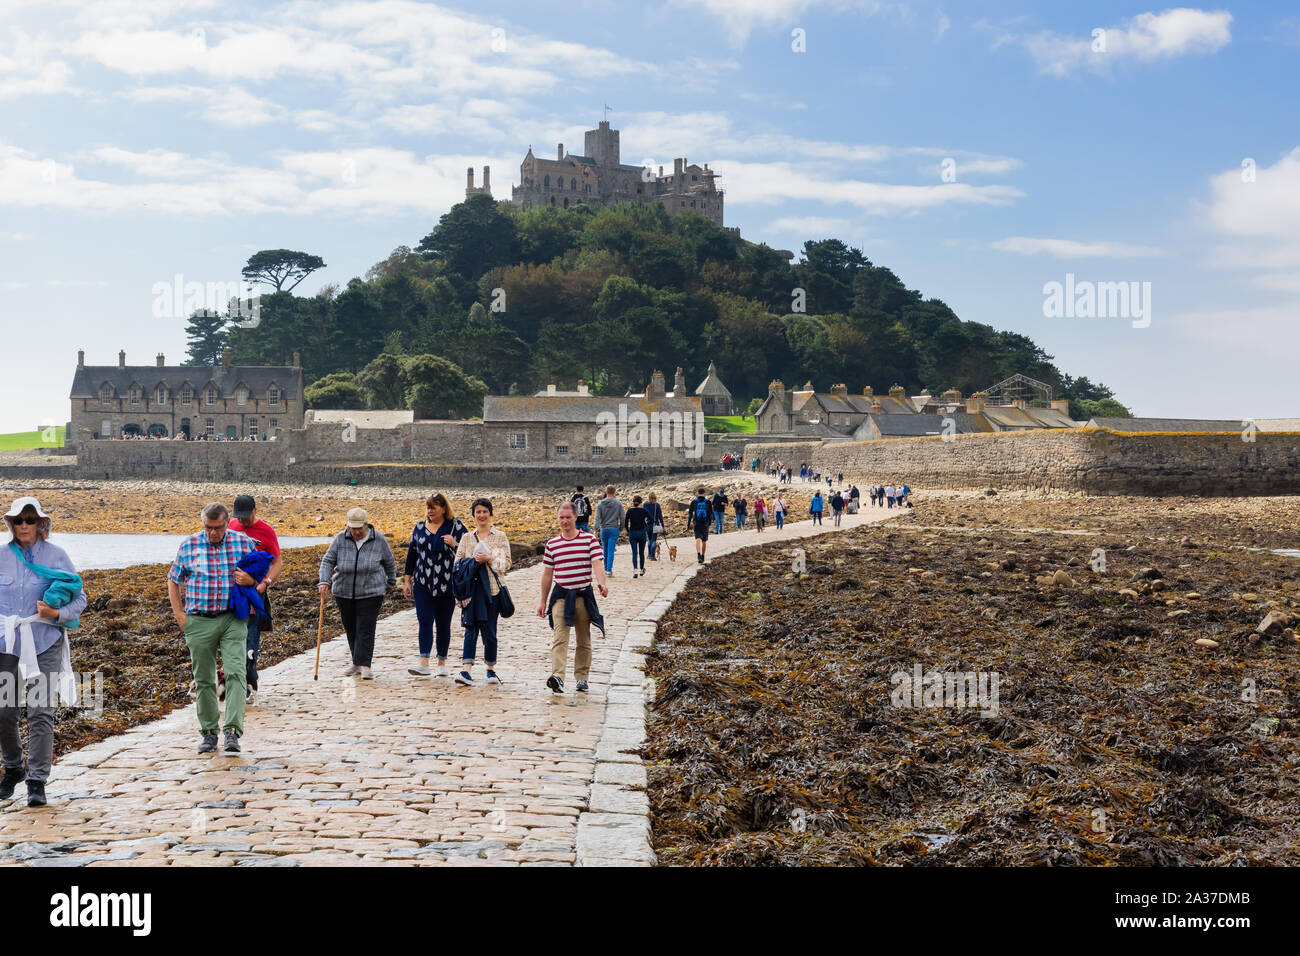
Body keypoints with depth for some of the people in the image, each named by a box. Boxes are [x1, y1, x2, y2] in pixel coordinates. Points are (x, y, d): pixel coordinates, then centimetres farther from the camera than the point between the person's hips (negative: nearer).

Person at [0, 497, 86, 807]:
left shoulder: (57, 555, 1)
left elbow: (80, 598, 4)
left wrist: (58, 614, -14)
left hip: (45, 643, -2)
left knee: (41, 713, -7)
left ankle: (37, 781, 0)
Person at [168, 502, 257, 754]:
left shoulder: (244, 543, 1)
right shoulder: (189, 545, 1)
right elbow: (173, 580, 12)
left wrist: (251, 580, -11)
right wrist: (179, 615, 4)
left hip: (233, 620, -1)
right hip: (199, 621, 1)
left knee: (236, 672, -16)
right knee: (203, 679, 7)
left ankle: (233, 731, -18)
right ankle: (209, 732, 20)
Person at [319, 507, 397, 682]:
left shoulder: (379, 540, -6)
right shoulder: (340, 539, -4)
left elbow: (390, 564, 7)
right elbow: (328, 561, -4)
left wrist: (390, 583, 15)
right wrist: (324, 581, -18)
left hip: (370, 593, -3)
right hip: (344, 593, 3)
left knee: (365, 629, -9)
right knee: (350, 628, 10)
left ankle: (364, 664, -9)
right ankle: (356, 662, 22)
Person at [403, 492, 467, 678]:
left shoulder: (455, 526, 1)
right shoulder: (419, 527, 10)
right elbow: (411, 554, 13)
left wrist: (454, 544, -18)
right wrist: (407, 580, 10)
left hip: (447, 584, -1)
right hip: (423, 584, 2)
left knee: (443, 624, 6)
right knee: (425, 622, -9)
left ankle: (442, 662, 17)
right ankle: (424, 664, -14)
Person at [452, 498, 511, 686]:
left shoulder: (500, 537, 7)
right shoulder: (467, 538, 14)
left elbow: (507, 563, 0)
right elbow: (458, 562, 12)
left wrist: (489, 559, -14)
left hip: (492, 588, -1)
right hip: (472, 588, 1)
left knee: (489, 631, 2)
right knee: (471, 628, -10)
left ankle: (491, 669, 19)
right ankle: (466, 670, -19)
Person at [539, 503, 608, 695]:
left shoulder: (589, 540, 0)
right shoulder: (551, 544, 7)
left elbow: (597, 565, -10)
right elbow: (547, 574, 13)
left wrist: (602, 584, -30)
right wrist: (543, 601, 15)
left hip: (583, 595, 0)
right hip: (561, 595, 1)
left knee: (583, 641, 8)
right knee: (559, 638, -14)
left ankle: (582, 678, 19)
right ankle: (557, 677, -27)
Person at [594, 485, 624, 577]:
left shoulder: (600, 504, 0)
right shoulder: (619, 503, 0)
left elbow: (597, 518, -7)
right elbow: (622, 518, 0)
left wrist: (596, 530, -11)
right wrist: (621, 529, 10)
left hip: (603, 529, 1)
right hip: (614, 529, -1)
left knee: (605, 550, 15)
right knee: (611, 551, -5)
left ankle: (606, 568, 24)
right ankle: (609, 570, -14)